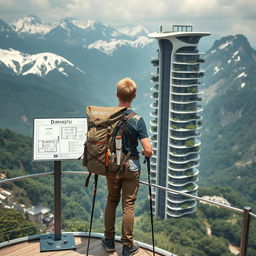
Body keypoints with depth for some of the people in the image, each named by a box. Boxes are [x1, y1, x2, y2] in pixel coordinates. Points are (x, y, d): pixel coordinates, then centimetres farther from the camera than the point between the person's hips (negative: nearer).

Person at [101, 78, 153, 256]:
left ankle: (109, 241, 29)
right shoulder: (137, 119, -17)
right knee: (128, 206, 8)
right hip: (131, 166, -3)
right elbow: (148, 150, -19)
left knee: (111, 201, 19)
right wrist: (147, 154, 4)